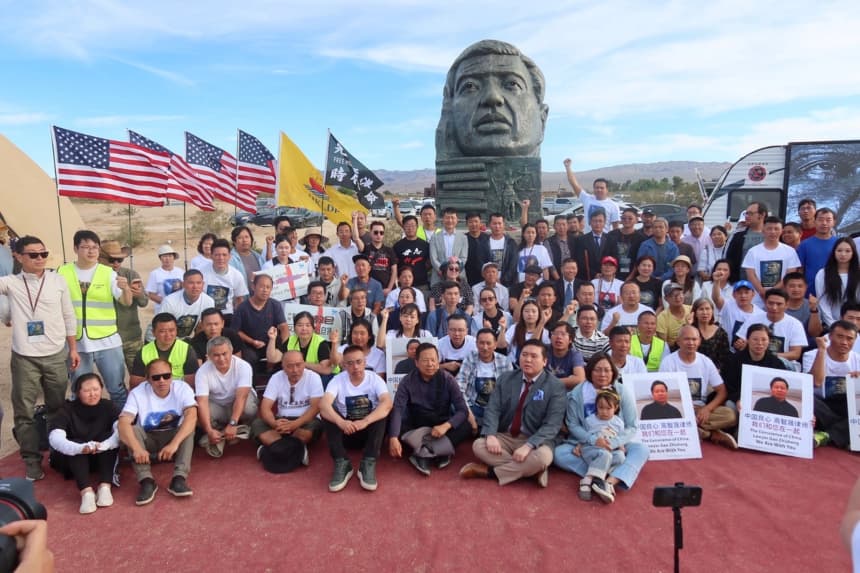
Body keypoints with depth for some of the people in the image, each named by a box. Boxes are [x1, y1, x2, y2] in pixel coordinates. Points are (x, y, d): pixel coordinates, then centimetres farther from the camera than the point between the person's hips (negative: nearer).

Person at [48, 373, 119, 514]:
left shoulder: (108, 407, -6)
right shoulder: (67, 410, -9)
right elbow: (54, 438, -27)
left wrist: (103, 446, -45)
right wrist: (81, 448, -47)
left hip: (103, 458, 1)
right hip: (72, 458, 0)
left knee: (108, 437, -28)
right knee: (77, 446, -31)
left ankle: (105, 487, -38)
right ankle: (86, 492, -47)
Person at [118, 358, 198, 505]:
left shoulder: (182, 388, -15)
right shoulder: (137, 393, -14)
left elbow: (192, 416, -30)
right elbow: (123, 423, -27)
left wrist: (174, 444, -43)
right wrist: (137, 448, -44)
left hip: (175, 436, 0)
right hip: (148, 440, 1)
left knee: (189, 426, -30)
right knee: (132, 429, -28)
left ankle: (179, 479, -35)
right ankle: (146, 481, -33)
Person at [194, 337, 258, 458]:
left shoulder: (243, 366, -24)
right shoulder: (202, 372, -20)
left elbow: (241, 396, -33)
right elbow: (202, 402, -29)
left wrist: (232, 424, -43)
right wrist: (209, 430, -41)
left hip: (238, 404, -1)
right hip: (216, 406, 1)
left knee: (249, 408, -36)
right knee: (199, 412, -31)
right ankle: (219, 438, -8)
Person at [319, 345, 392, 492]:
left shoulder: (375, 379, -11)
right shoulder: (338, 380, -10)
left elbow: (387, 403, -30)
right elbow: (323, 404, -29)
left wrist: (365, 421, -47)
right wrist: (340, 422, -49)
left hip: (370, 431, -1)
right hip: (345, 430, 1)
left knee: (382, 411, -29)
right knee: (327, 413, -25)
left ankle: (368, 464, -32)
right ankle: (342, 464, -28)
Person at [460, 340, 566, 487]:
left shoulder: (555, 386, -7)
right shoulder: (505, 378, 5)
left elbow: (552, 424, -15)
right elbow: (492, 409, -2)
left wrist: (528, 446, -28)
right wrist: (491, 435, -21)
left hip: (535, 441, -3)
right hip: (504, 437, 3)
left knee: (542, 457, -35)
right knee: (478, 445, -22)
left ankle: (489, 471, -17)